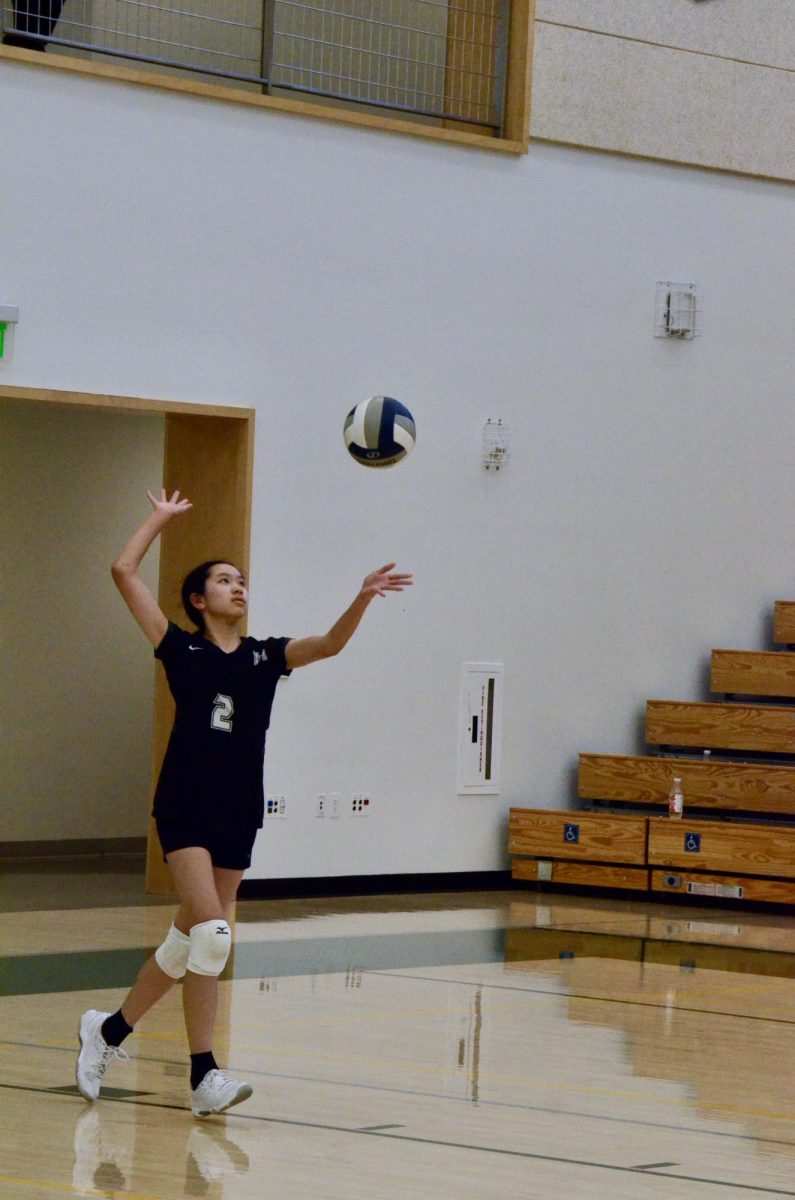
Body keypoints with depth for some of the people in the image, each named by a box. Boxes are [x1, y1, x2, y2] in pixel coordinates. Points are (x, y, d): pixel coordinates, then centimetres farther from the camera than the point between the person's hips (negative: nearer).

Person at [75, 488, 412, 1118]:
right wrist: (161, 518, 9)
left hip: (240, 812, 5)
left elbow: (329, 643, -3)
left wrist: (364, 598, -19)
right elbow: (125, 571, 0)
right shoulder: (181, 649, 3)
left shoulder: (266, 655, 13)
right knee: (211, 932, -17)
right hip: (186, 806, -5)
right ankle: (205, 1076, -15)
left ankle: (110, 1030, 28)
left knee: (188, 941, 9)